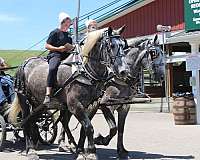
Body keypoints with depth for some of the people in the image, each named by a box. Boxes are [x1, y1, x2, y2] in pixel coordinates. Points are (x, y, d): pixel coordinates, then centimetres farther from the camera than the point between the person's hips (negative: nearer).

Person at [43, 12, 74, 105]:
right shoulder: (55, 33, 4)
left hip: (67, 56, 7)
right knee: (52, 69, -35)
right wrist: (58, 48, -13)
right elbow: (47, 46, 0)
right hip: (55, 55, -7)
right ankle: (48, 95, -41)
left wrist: (72, 48, 8)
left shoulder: (68, 35, 24)